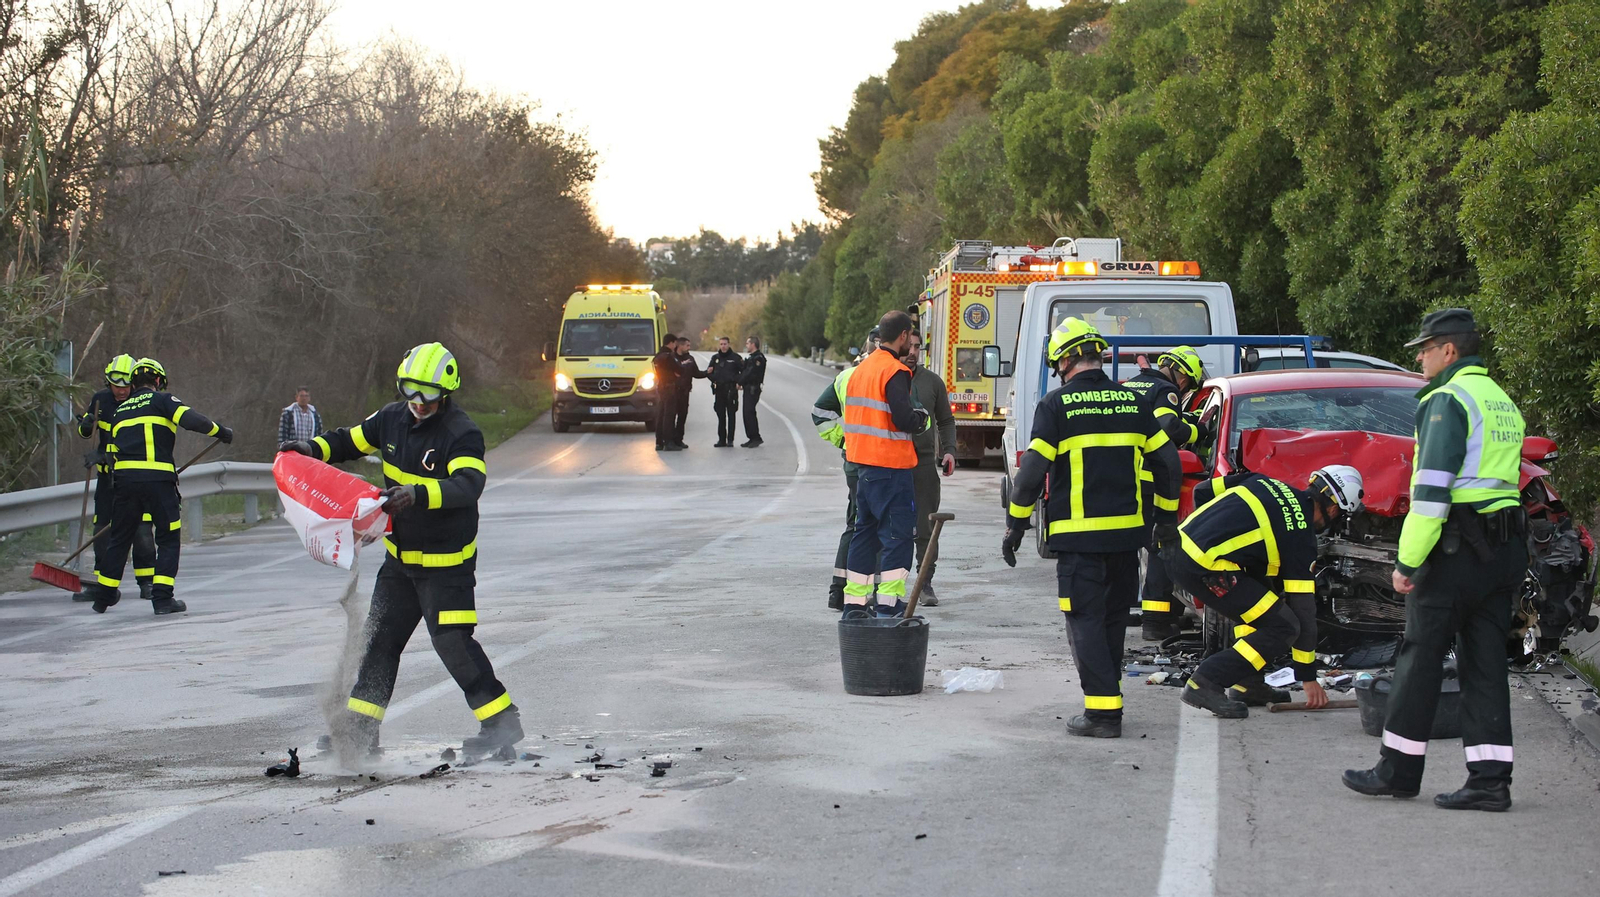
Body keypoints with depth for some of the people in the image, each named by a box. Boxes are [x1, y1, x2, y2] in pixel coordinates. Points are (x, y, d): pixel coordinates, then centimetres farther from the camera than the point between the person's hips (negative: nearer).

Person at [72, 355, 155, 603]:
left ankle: (147, 581, -1)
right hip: (107, 474, 4)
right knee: (103, 527, 3)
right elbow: (84, 431, 15)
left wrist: (104, 456, -28)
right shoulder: (101, 400, 2)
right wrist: (85, 426, -10)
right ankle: (100, 581, 10)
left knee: (141, 526, -9)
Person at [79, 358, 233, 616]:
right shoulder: (162, 400, 4)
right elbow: (190, 419, -12)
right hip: (157, 480, -5)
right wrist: (219, 431, -1)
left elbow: (115, 450, 22)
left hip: (124, 479, 5)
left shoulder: (120, 411, 22)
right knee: (169, 539, 4)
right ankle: (162, 599, -3)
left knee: (119, 538, 16)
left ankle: (103, 597, 23)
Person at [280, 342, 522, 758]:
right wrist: (313, 449, -1)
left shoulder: (462, 433, -20)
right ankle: (359, 728, 21)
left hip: (446, 561, -8)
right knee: (381, 637, 12)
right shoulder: (393, 418, 2)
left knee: (452, 641, -13)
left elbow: (468, 484, -36)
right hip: (400, 556, 8)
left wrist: (419, 494, -51)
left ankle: (503, 722, -2)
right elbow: (351, 440, 18)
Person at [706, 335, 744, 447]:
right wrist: (713, 379, -1)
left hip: (731, 390, -4)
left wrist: (739, 382, -10)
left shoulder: (735, 357, -1)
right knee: (720, 415, 7)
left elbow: (744, 371, 1)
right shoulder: (715, 357, 12)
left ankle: (730, 440, -2)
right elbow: (709, 372, 18)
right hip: (719, 390, 4)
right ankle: (721, 439, 12)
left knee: (731, 415, -3)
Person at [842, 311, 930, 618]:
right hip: (891, 466, -9)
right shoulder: (895, 372, -14)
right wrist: (921, 418, -1)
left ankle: (854, 604, 16)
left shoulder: (860, 370, 13)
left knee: (865, 531, 14)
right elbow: (903, 419, -22)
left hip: (863, 464, 9)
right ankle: (890, 605, -9)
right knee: (897, 534, -4)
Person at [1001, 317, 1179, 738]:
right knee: (1114, 616, 16)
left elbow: (1033, 469, -11)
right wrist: (1167, 515, 22)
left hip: (1080, 534, -5)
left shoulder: (1057, 404, -7)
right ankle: (1106, 698, 24)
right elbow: (1166, 461, 10)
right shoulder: (1132, 401, 7)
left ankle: (1103, 711, -8)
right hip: (1128, 531, 5)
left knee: (1086, 619, -1)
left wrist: (1015, 525, -2)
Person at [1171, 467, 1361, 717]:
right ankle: (1206, 683, -6)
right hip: (1204, 567, -9)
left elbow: (1203, 492, 19)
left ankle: (1247, 683, 24)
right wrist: (1308, 678, 13)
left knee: (1259, 596, 26)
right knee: (1283, 628, 0)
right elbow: (1303, 608, 6)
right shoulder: (1301, 539, 2)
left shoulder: (1267, 483, 18)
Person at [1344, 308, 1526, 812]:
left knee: (1422, 654, 1)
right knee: (1485, 661, 7)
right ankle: (1490, 779, 2)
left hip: (1458, 546, -8)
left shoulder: (1447, 401, -11)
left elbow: (1432, 488, -17)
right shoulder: (1503, 402, 18)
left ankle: (1399, 770, 8)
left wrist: (1408, 561, -15)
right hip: (1507, 548, 8)